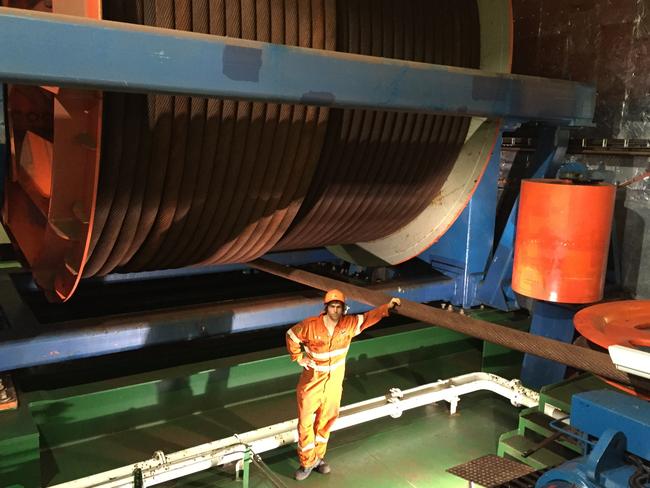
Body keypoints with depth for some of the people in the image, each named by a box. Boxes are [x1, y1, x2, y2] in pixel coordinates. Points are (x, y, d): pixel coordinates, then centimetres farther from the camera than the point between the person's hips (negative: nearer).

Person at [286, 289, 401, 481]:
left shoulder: (349, 323, -11)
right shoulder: (310, 325, -19)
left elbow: (368, 317, -5)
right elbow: (291, 336, -3)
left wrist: (387, 307, -19)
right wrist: (298, 358, -4)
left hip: (334, 381, 3)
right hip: (312, 380, -3)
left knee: (326, 420, 16)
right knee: (306, 422, 2)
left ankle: (318, 457, 36)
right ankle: (307, 462, 19)